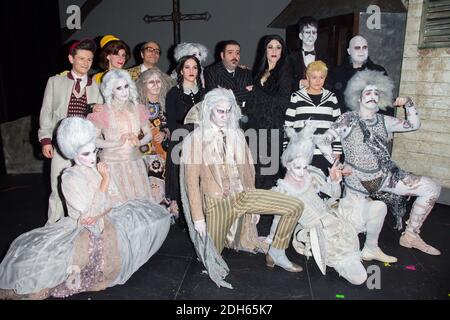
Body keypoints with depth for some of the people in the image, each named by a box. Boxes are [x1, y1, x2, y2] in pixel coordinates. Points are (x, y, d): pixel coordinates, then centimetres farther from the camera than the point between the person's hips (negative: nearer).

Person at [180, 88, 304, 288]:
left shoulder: (237, 134, 7)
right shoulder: (197, 138, -8)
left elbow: (247, 169, 10)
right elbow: (192, 179, -10)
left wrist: (254, 202, 14)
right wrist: (198, 217, -13)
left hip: (243, 194, 4)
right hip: (217, 200, -4)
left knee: (295, 207, -6)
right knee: (213, 256, 3)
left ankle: (276, 254, 10)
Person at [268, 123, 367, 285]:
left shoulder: (312, 177, -1)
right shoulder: (281, 191, -10)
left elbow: (335, 194, 7)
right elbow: (278, 218, 3)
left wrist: (334, 180, -12)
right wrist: (270, 239, 13)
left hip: (334, 223, 4)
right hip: (317, 234, -4)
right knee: (358, 277, -9)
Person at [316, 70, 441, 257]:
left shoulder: (383, 121, 9)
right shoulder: (349, 119, -5)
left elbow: (413, 124, 18)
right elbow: (323, 141, -10)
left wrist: (408, 104, 3)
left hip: (385, 176, 5)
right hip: (358, 180, -5)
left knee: (432, 188, -1)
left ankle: (410, 235, 9)